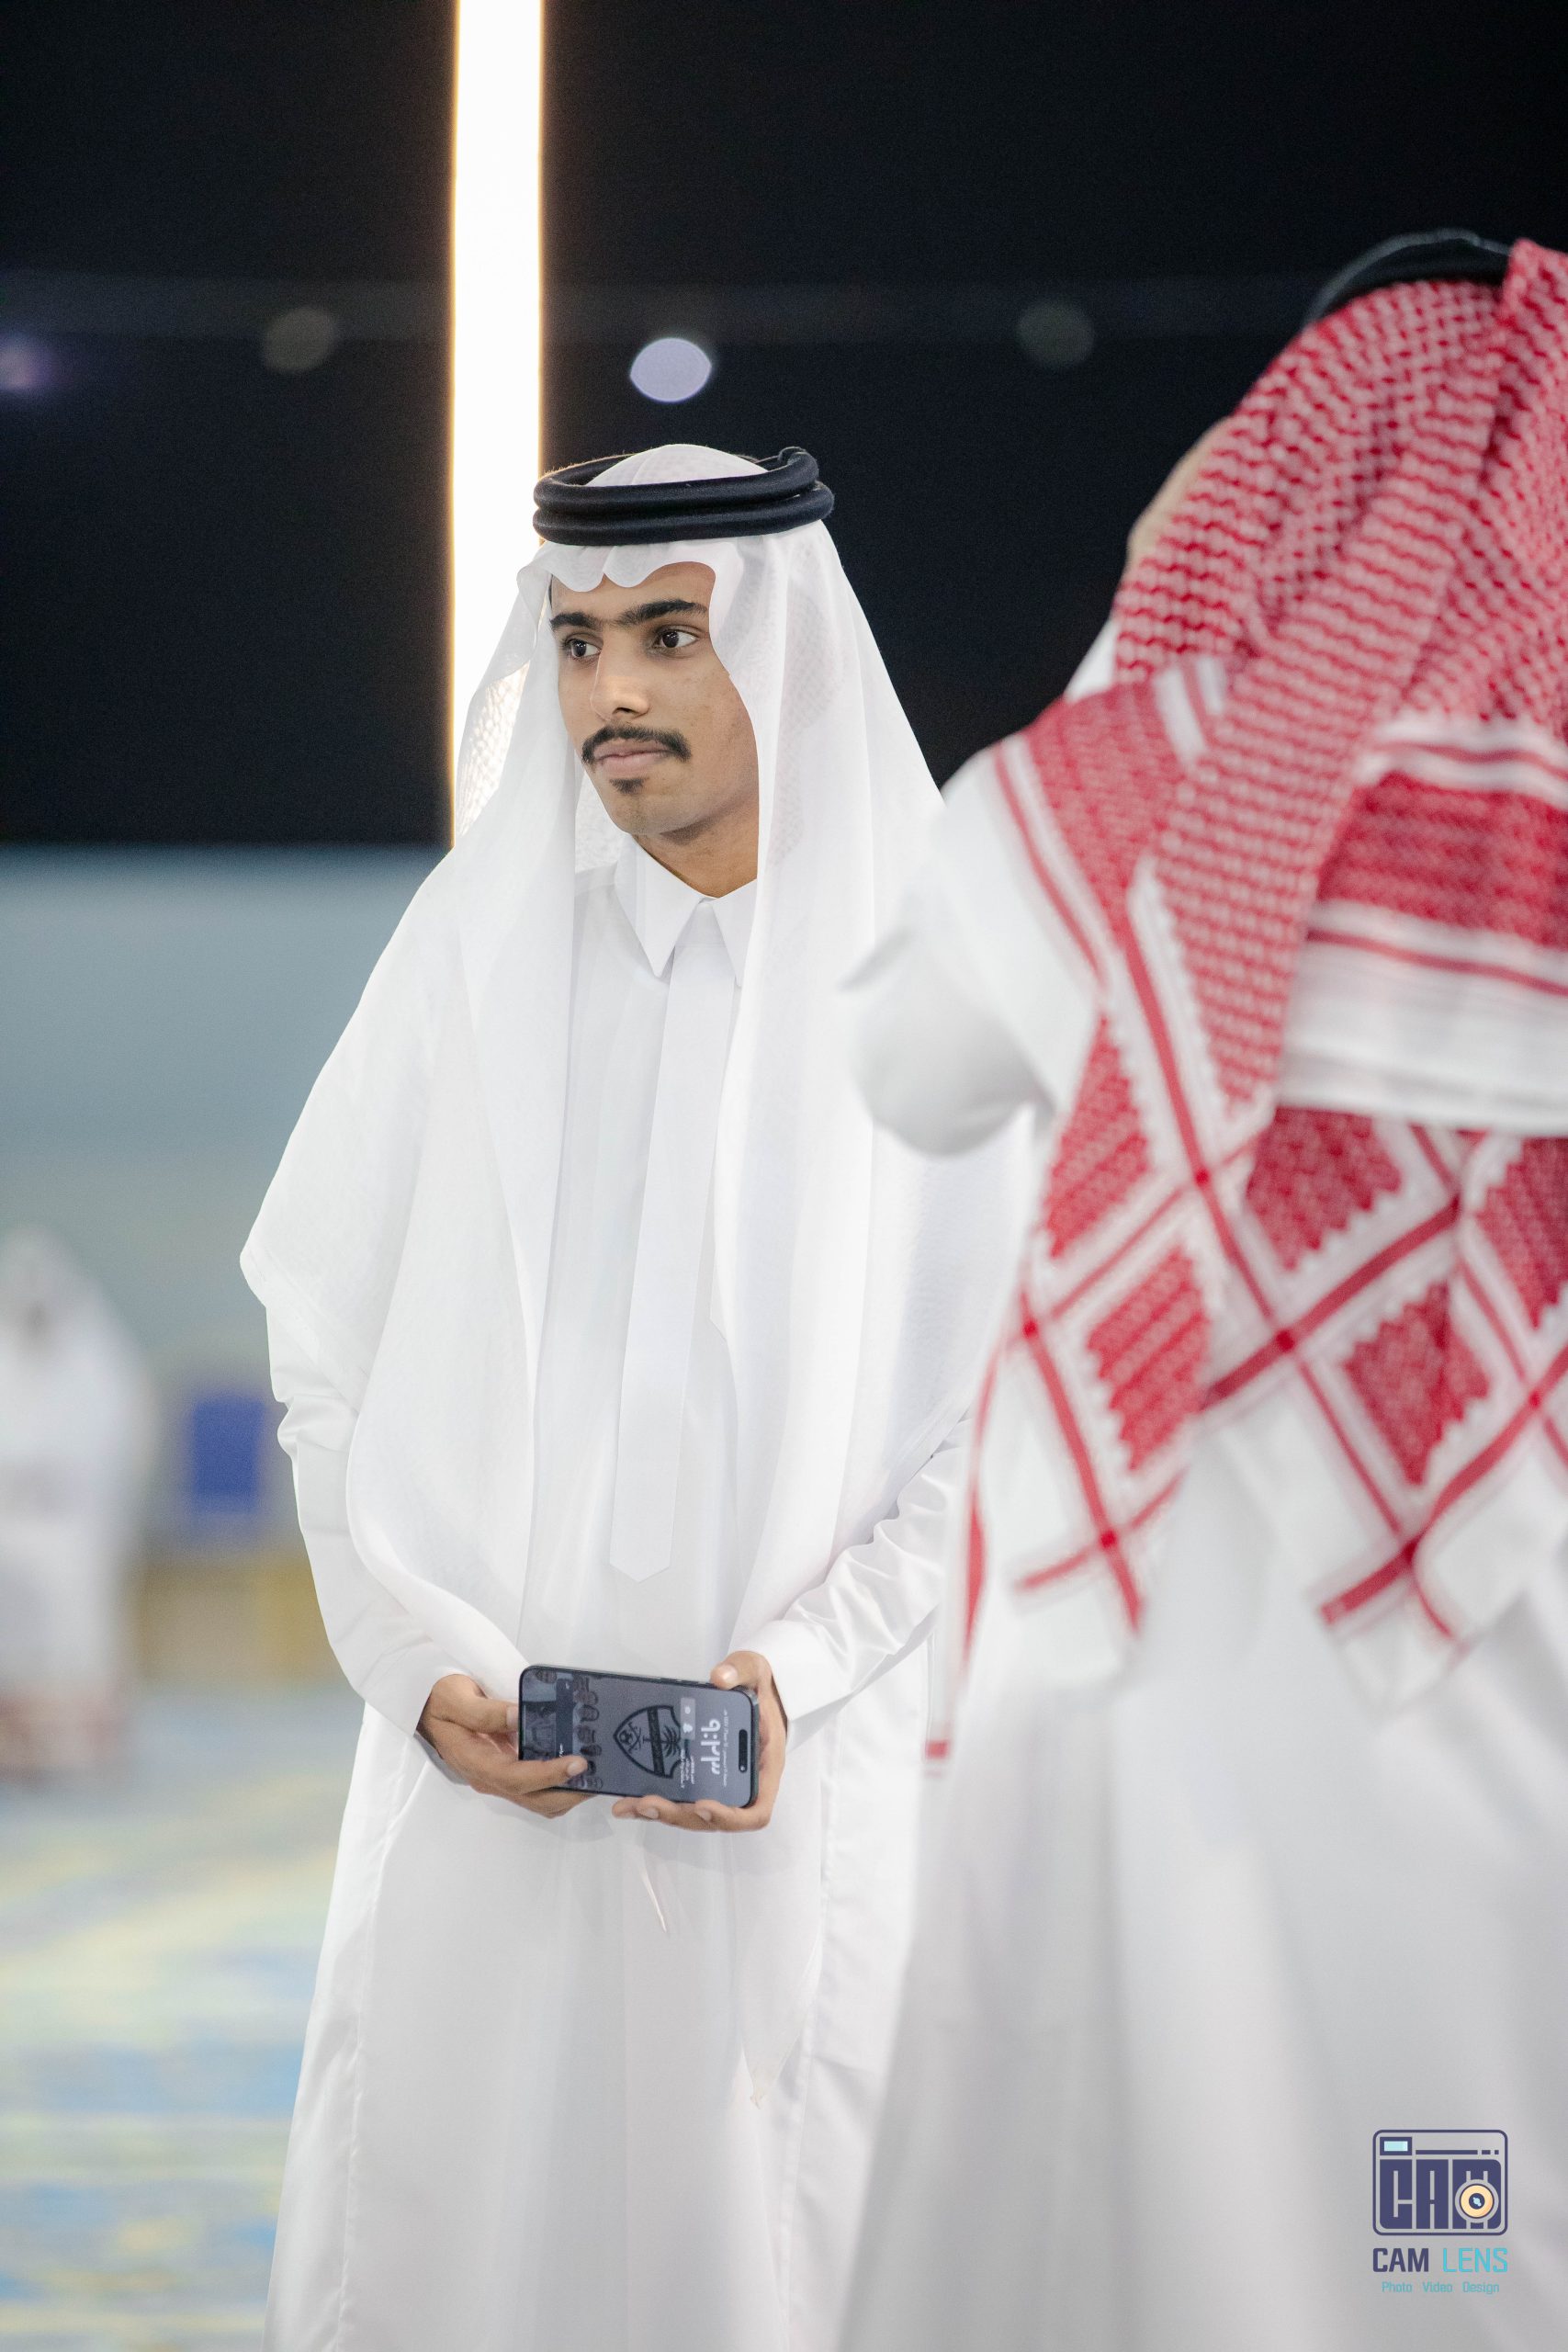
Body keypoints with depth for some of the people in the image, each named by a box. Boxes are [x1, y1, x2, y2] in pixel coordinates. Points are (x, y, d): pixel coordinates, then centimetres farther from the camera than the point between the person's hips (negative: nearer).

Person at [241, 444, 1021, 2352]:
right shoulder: (474, 944, 5)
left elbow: (982, 1423, 0)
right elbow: (329, 1355, 6)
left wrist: (792, 1672, -13)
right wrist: (424, 1671, -7)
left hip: (790, 1786, -1)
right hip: (478, 1768, 2)